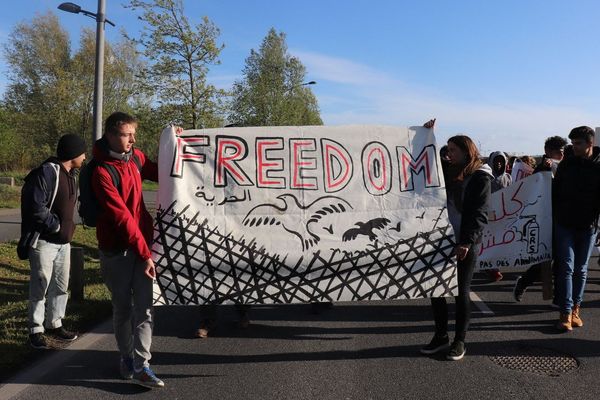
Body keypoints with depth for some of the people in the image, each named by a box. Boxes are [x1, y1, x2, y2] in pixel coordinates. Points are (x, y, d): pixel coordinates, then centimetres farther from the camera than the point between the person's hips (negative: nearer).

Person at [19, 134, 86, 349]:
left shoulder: (70, 174, 11)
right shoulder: (46, 172, -18)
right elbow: (36, 207, -24)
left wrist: (68, 226, 6)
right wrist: (57, 225, -16)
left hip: (63, 242, 8)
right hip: (44, 241, -8)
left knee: (61, 286, 14)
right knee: (40, 287, 2)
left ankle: (54, 324, 28)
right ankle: (36, 330, 14)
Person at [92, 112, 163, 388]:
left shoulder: (135, 157, 2)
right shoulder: (102, 172, -17)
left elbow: (161, 173, 20)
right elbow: (121, 216, -20)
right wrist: (144, 253, -21)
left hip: (140, 243, 5)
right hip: (116, 249, -5)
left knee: (144, 307, -1)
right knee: (122, 307, 9)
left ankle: (140, 365, 1)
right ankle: (126, 357, 27)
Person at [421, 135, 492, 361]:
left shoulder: (481, 177, -5)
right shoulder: (449, 173, 15)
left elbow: (479, 213, -12)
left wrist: (467, 242, -20)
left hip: (465, 244, -6)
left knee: (461, 291, 3)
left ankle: (459, 341, 15)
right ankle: (441, 337, 20)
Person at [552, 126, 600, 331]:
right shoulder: (566, 164, 3)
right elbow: (555, 191, 8)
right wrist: (554, 215, 3)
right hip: (564, 224, 0)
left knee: (581, 269, 10)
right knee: (566, 267, -5)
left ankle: (575, 309, 21)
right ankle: (566, 312, -4)